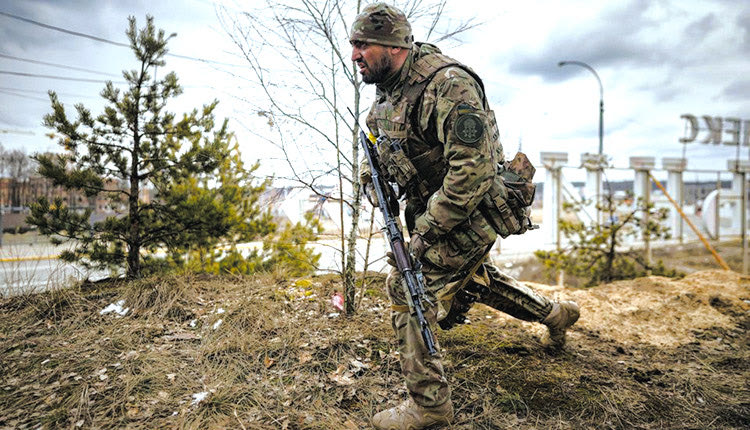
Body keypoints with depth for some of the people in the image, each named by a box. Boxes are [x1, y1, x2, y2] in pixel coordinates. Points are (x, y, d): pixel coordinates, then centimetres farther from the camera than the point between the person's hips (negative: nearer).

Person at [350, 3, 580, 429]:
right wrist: (372, 173, 1)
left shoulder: (448, 85, -27)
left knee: (408, 290, -10)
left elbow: (472, 170, -31)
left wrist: (428, 229, -27)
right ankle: (556, 313, 48)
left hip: (468, 214, -10)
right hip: (433, 208, 10)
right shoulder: (388, 89, 3)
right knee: (474, 277, 26)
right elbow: (378, 138, 21)